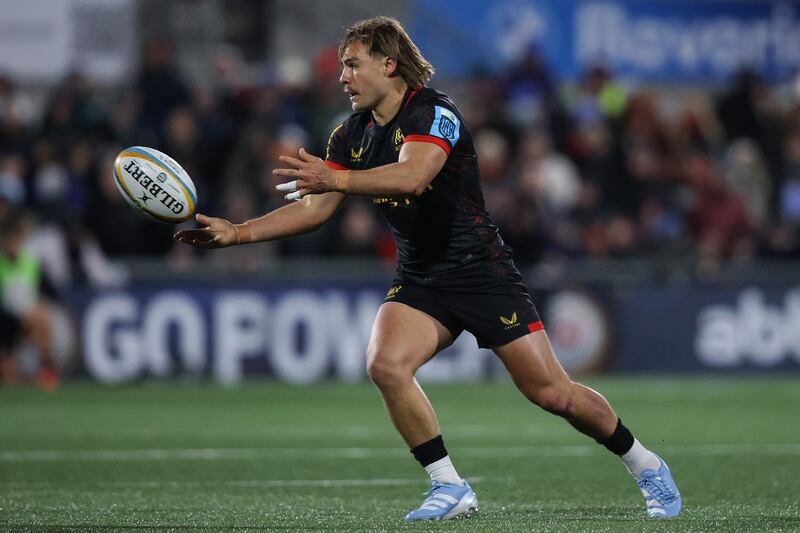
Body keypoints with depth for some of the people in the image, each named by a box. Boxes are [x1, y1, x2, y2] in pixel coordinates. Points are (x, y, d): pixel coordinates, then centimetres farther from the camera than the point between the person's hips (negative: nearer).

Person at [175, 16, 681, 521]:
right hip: (419, 282, 6)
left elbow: (412, 176, -36)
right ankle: (451, 489, -11)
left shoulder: (434, 113, -17)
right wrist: (237, 232, -1)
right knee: (385, 365, -22)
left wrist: (334, 179, -44)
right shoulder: (352, 135, 6)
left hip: (482, 271, -6)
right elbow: (316, 208, 9)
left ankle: (646, 466, 16)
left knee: (552, 391, -6)